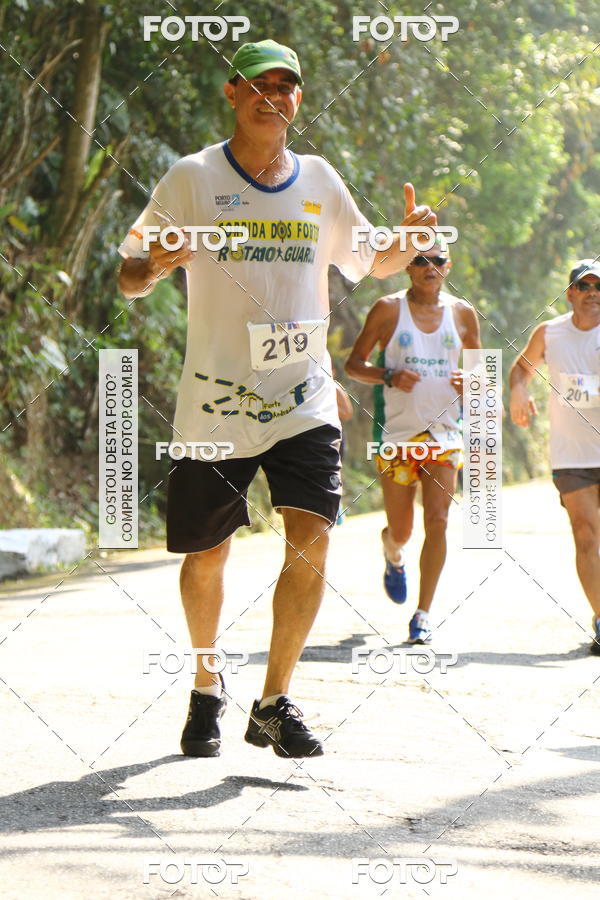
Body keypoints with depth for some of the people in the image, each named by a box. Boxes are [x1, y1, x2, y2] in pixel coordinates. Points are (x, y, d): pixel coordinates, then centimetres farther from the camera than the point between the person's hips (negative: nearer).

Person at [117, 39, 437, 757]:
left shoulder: (319, 182, 9)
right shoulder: (192, 179, -1)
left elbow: (374, 263, 21)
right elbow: (127, 277, -2)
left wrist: (409, 240, -1)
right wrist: (153, 269, -26)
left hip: (304, 400, 2)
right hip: (215, 401, -2)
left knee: (311, 539, -14)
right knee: (206, 557, 5)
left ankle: (274, 704, -4)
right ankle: (207, 690, 29)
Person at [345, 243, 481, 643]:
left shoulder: (463, 313, 7)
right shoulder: (389, 309, -1)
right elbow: (354, 363, 1)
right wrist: (389, 376, -17)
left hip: (444, 433, 2)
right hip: (397, 432, -1)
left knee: (437, 522, -10)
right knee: (401, 530, 4)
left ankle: (423, 614, -4)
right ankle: (392, 553, 42)